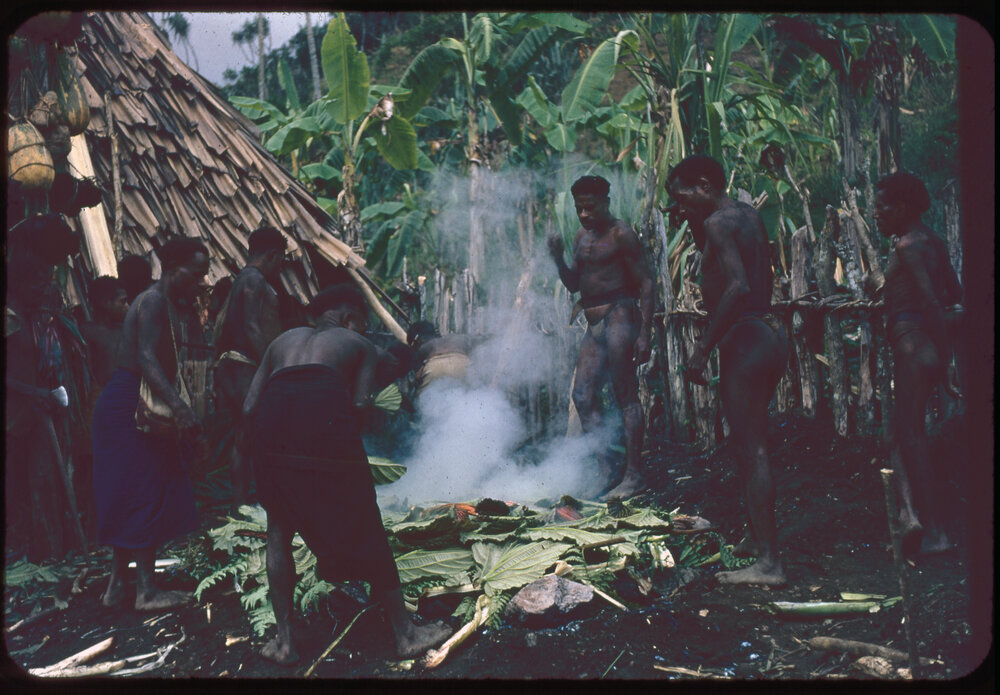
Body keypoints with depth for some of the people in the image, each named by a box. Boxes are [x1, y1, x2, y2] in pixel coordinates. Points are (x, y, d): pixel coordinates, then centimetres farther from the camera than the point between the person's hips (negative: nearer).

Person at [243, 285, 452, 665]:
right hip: (324, 403, -3)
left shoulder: (282, 340, 36)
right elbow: (360, 403, 7)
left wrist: (283, 443, 32)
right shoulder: (360, 345, 28)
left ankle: (284, 640, 16)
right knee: (363, 527, 8)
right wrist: (345, 442, 21)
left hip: (273, 408, 3)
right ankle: (405, 633, 18)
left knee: (279, 524, 19)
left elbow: (249, 408, 22)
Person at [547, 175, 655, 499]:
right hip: (594, 326, 9)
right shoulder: (582, 237, 17)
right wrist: (559, 259, 2)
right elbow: (574, 284, 22)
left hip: (619, 318, -9)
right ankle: (606, 472, 10)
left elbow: (646, 282, -10)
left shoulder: (620, 234, -7)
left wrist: (644, 333, -17)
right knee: (583, 396, 5)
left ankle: (633, 474, -3)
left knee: (626, 395, -7)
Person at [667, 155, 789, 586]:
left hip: (744, 340, -10)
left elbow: (738, 287, -26)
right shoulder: (749, 215, 16)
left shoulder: (718, 223, -13)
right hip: (769, 334, 10)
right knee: (751, 446, 19)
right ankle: (762, 543, 28)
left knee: (751, 450, -7)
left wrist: (703, 348, -24)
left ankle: (767, 563, -4)